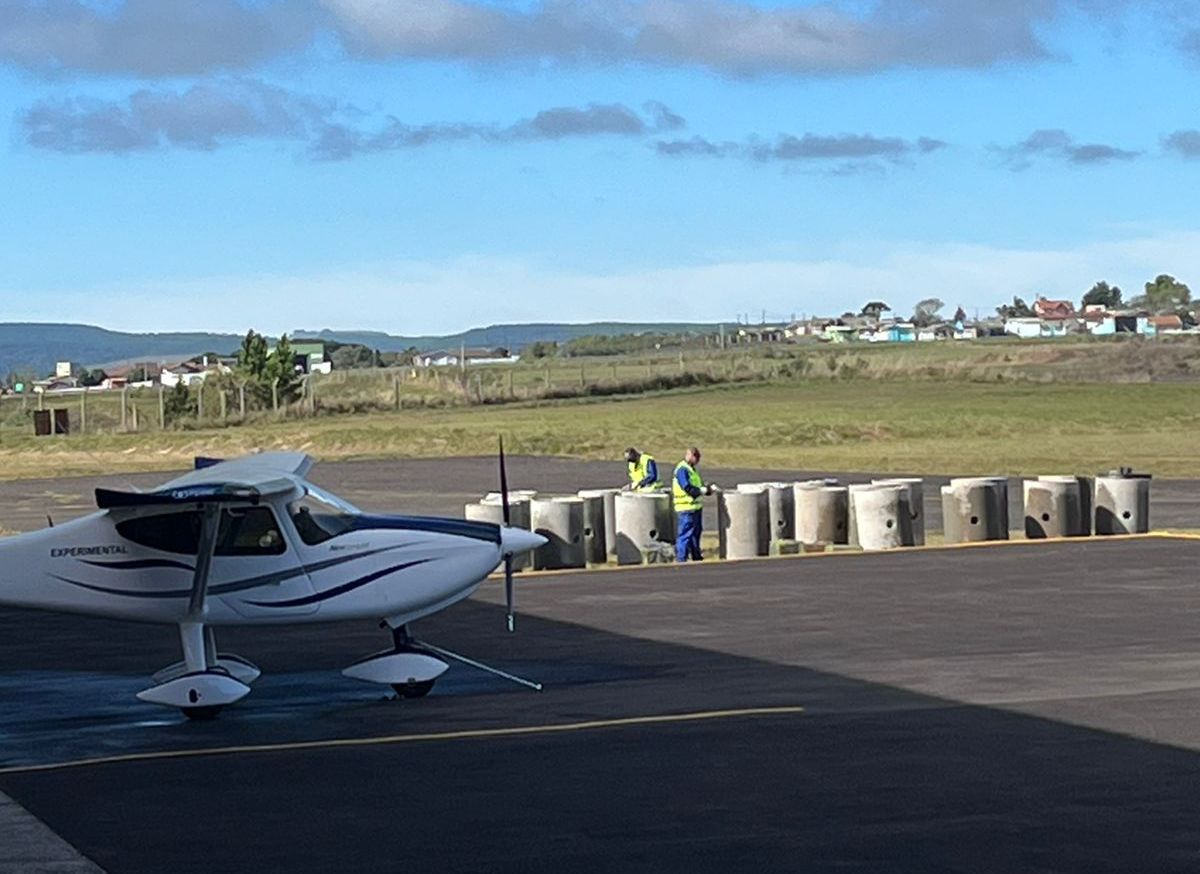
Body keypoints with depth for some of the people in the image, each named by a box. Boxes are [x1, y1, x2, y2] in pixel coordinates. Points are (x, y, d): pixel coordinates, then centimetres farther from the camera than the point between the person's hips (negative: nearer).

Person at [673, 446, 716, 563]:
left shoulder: (691, 469, 19)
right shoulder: (682, 469, -15)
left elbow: (697, 486, 23)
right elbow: (688, 488, -22)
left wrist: (709, 488, 7)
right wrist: (704, 490, -17)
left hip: (695, 506, 11)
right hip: (687, 507, -11)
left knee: (696, 531, 19)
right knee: (686, 533, -9)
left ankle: (696, 556, 29)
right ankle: (681, 558, -7)